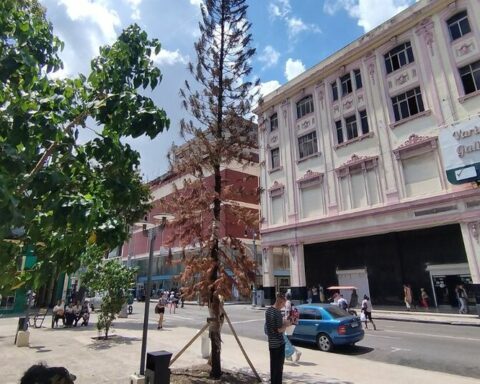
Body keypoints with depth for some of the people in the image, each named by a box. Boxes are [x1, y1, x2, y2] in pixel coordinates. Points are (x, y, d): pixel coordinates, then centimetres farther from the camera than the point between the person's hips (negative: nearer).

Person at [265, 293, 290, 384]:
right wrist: (286, 324, -11)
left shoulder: (268, 310, 5)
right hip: (278, 343, -8)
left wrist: (282, 322, 9)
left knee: (273, 364, 19)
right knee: (278, 366, 4)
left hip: (271, 342, 8)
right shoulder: (277, 312, -22)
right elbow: (279, 330, -24)